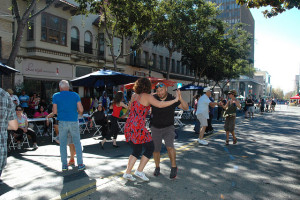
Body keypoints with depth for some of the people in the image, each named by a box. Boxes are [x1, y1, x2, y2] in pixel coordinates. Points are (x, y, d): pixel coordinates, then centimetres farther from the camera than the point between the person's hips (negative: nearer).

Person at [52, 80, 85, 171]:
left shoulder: (56, 96, 0)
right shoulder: (75, 95, 0)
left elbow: (54, 111, -5)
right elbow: (81, 110, -6)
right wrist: (79, 113, 15)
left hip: (62, 122, 0)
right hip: (73, 122, 0)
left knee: (63, 144, 11)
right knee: (77, 143, 8)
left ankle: (64, 165, 14)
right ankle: (80, 164, 9)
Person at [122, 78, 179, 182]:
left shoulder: (134, 95, 13)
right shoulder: (147, 96, -7)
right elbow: (160, 105, -17)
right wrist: (175, 100, -9)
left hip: (128, 126, 8)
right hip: (138, 127, -8)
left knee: (137, 150, 19)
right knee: (150, 147, 9)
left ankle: (127, 173, 20)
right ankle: (139, 171, 11)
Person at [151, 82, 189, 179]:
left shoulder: (172, 99, -13)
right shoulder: (153, 99, -9)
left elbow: (186, 108, -19)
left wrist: (180, 99, -36)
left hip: (168, 127, -2)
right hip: (155, 128, 2)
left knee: (169, 146, -22)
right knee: (156, 149, 6)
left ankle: (174, 167, -3)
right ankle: (157, 167, 29)